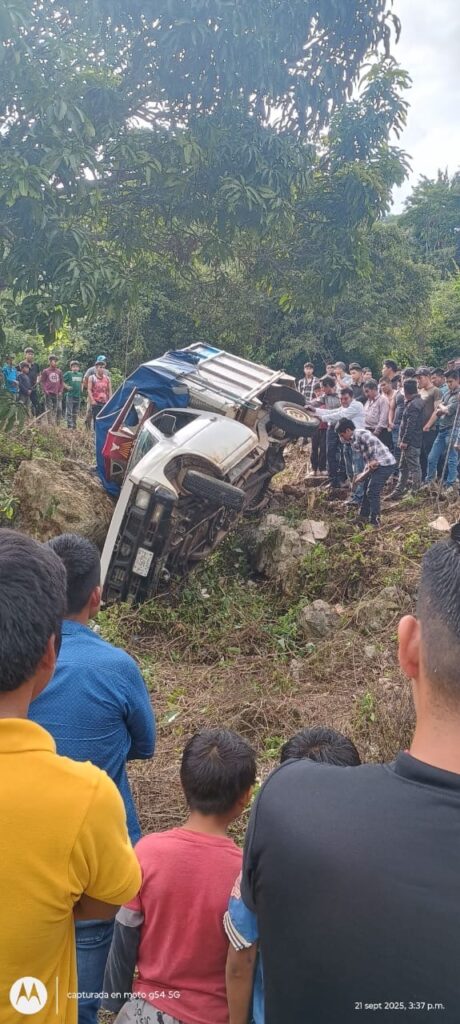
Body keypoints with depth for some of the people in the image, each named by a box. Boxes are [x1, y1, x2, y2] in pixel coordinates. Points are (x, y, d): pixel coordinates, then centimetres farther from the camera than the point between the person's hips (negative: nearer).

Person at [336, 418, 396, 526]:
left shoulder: (361, 434, -18)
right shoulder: (353, 439, 13)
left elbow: (373, 442, -31)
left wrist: (373, 460, -29)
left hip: (385, 464, -11)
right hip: (378, 464, 11)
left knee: (372, 492, -9)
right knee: (366, 489, 20)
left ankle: (374, 522, -1)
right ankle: (363, 516, 33)